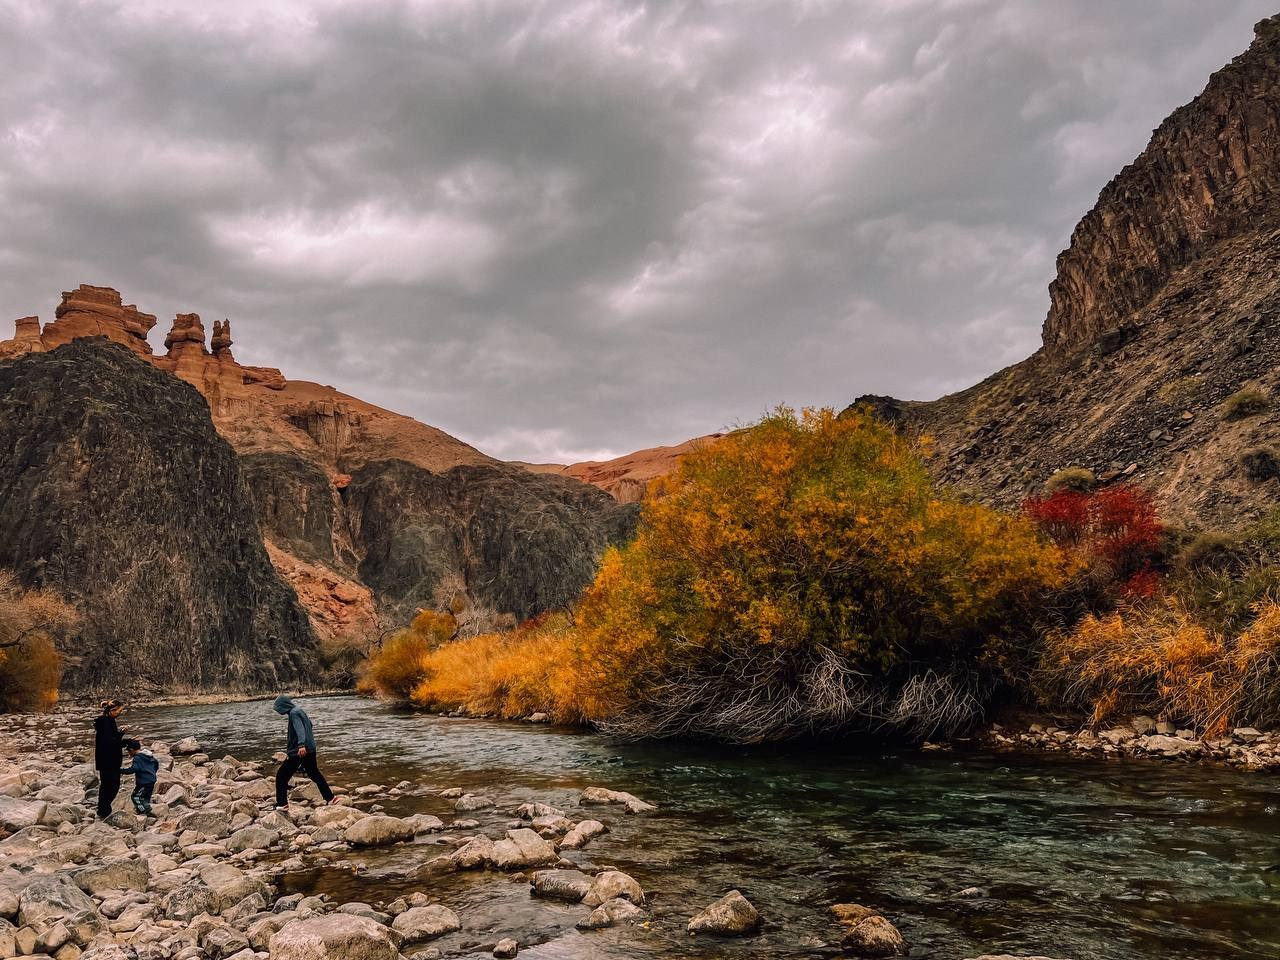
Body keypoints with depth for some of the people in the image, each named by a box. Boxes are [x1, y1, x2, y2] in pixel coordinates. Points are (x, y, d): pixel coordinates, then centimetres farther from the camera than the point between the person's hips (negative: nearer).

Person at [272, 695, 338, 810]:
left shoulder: (294, 713, -14)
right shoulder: (299, 710, 14)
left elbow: (300, 729, -29)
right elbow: (309, 724, 29)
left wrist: (301, 745, -43)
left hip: (298, 752, -9)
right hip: (310, 750, 10)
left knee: (281, 776, 1)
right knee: (314, 774, 19)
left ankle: (282, 804, 2)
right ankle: (330, 798, 21)